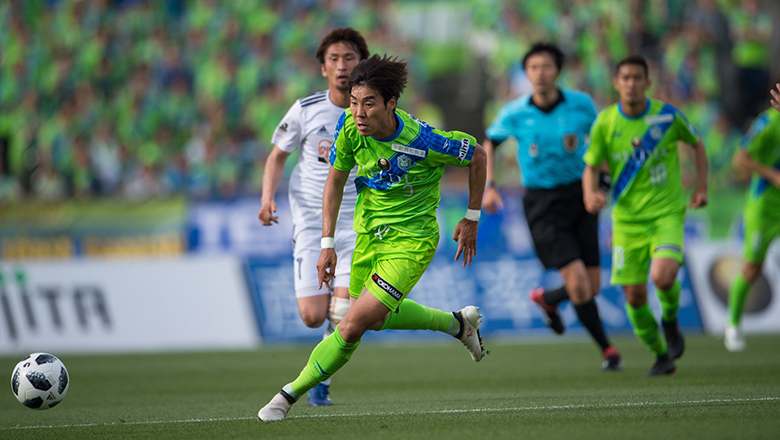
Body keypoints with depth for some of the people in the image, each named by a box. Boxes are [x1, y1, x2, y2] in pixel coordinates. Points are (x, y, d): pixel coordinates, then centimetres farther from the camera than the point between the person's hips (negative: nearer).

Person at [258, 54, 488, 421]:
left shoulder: (422, 141, -29)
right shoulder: (350, 126, -16)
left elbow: (476, 154, -10)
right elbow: (335, 181, 0)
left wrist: (472, 218, -1)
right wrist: (327, 244, -4)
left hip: (412, 240, -7)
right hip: (369, 232, 7)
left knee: (353, 327, -15)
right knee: (378, 317, 26)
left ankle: (291, 394, 0)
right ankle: (457, 324, 47)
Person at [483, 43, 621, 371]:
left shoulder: (581, 104, -5)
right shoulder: (514, 114, -7)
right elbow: (489, 143, 12)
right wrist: (488, 186, 3)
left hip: (579, 194, 3)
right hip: (542, 204, -3)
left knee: (592, 286, 0)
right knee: (578, 282, -16)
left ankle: (547, 299, 33)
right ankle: (607, 349, 2)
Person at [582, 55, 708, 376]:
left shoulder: (667, 116, -5)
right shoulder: (605, 123, -3)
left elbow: (697, 144, 13)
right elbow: (591, 167, 2)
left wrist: (701, 187, 5)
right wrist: (591, 193, -19)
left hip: (666, 213, -2)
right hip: (627, 219, 2)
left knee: (663, 276, -26)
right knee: (634, 297, -1)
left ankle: (670, 320, 8)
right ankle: (661, 355, 22)